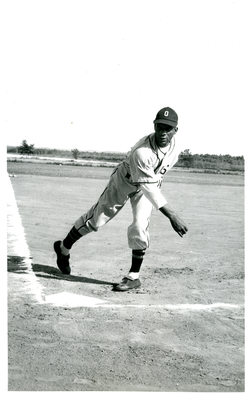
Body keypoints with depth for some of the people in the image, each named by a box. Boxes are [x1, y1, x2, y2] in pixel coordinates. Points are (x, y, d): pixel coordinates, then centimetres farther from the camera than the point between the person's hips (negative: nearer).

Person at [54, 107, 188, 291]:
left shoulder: (174, 144, -18)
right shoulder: (142, 151, -42)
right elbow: (149, 188, -46)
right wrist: (172, 215, -51)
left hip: (151, 182, 4)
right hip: (123, 181, -4)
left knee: (140, 227, -12)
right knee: (97, 218, 5)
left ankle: (134, 276, 1)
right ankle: (64, 247, 28)